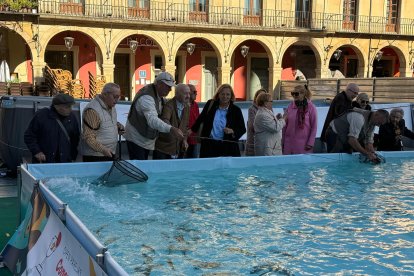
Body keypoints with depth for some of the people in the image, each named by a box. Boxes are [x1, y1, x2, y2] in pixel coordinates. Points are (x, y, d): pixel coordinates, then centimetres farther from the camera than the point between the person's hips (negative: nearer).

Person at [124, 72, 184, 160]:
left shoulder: (160, 96, 4)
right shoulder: (146, 97, -28)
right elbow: (152, 120, -44)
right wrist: (171, 129, -58)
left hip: (148, 140, 9)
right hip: (136, 139, -9)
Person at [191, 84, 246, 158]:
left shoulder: (236, 110, 1)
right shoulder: (210, 104, 5)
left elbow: (242, 129, 3)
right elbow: (201, 118, 21)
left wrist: (232, 131, -15)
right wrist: (193, 130, 27)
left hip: (228, 147, -1)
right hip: (209, 145, 1)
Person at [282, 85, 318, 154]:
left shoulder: (311, 107, -3)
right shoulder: (290, 106, 6)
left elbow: (314, 127, -2)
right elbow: (285, 125, 11)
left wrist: (310, 143, -8)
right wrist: (283, 141, 9)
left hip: (303, 144, -3)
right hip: (289, 143, 3)